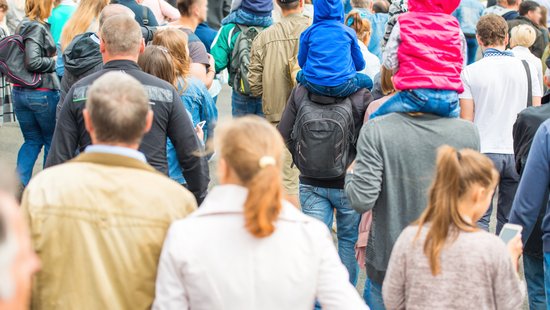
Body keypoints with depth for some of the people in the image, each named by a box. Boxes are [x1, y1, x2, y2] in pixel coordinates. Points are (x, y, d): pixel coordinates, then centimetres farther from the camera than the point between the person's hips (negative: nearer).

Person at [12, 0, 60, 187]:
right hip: (42, 92, -8)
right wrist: (52, 61, -10)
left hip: (19, 92, 8)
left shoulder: (22, 26, 11)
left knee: (32, 140, 15)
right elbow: (33, 62, -25)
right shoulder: (37, 28, -16)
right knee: (52, 140, 8)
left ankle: (19, 184, 5)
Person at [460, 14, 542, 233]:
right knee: (510, 220, 11)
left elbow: (466, 121, -5)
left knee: (479, 218, 3)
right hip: (518, 154, 2)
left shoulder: (470, 72, -4)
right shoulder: (526, 68, 3)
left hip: (484, 152, -2)